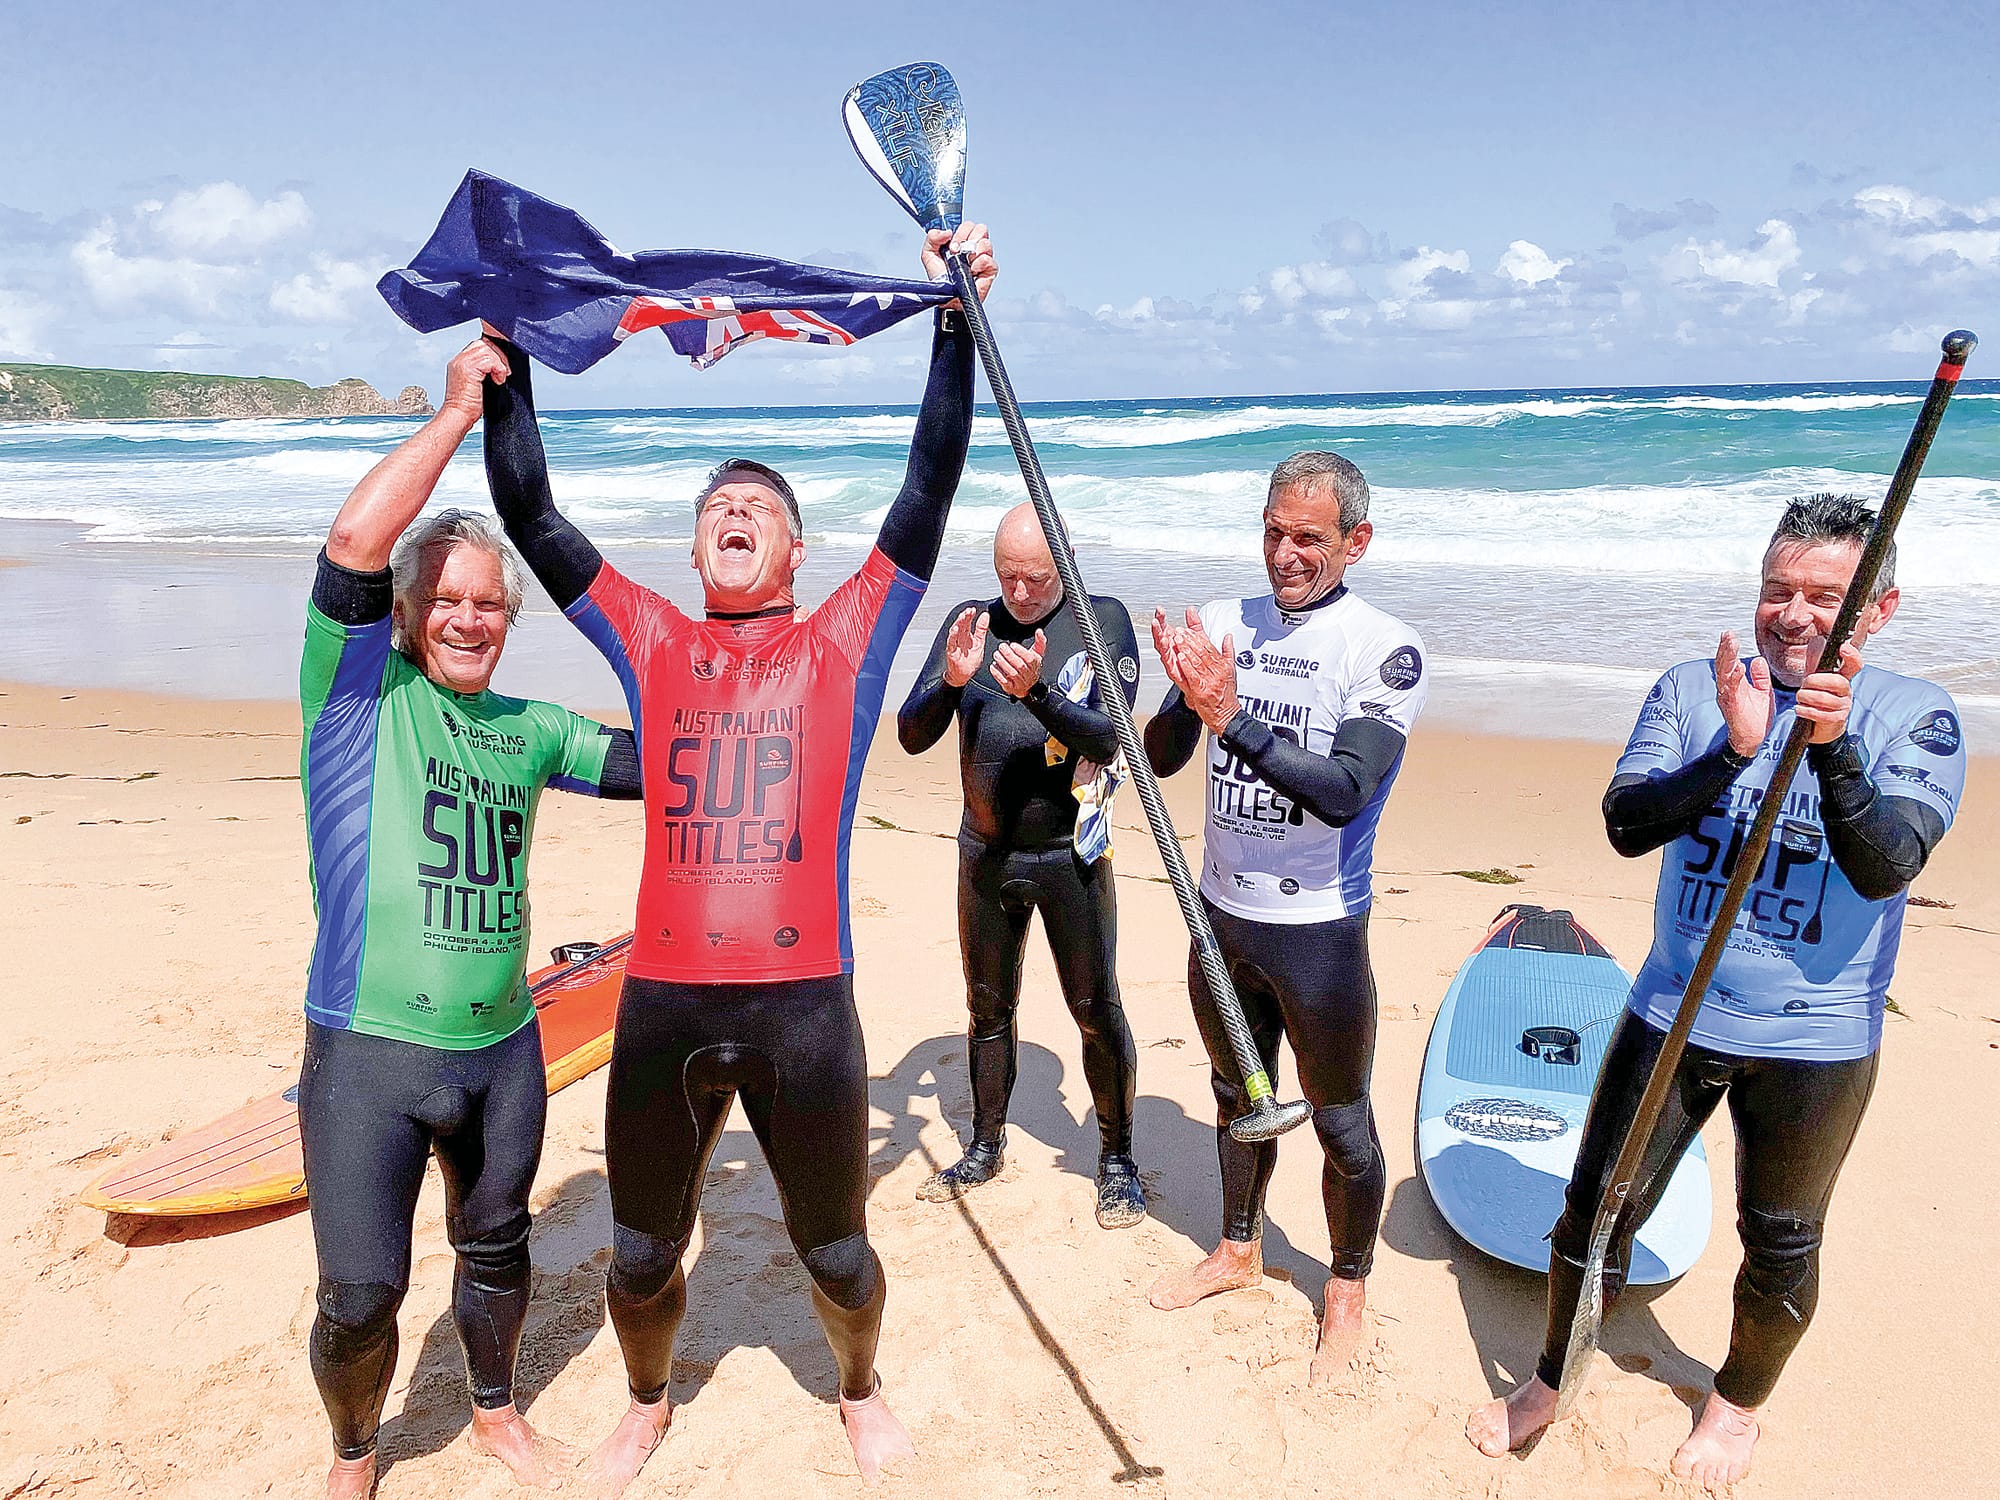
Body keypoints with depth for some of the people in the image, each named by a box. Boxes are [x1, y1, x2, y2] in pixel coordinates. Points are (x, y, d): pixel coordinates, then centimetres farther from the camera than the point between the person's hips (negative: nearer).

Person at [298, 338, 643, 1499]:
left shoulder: (528, 731, 8)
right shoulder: (359, 691, -6)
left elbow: (653, 763, 8)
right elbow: (354, 543, -21)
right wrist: (460, 412, -17)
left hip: (503, 1050, 5)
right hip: (367, 1055, -4)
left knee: (497, 1249, 21)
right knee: (360, 1293, 4)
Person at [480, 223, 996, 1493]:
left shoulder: (845, 643, 3)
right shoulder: (652, 644, 9)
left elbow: (932, 485, -3)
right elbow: (529, 511, 7)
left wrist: (958, 317, -7)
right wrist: (505, 354, 2)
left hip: (804, 1001, -2)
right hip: (663, 1000, 2)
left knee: (835, 1253, 15)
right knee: (642, 1258, 18)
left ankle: (861, 1390, 46)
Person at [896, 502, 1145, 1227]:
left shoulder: (1103, 621, -8)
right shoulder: (969, 621, 0)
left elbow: (1109, 739, -18)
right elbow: (911, 735, -5)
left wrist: (1037, 691, -34)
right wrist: (950, 679, -25)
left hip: (1070, 856, -3)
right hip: (985, 856, 4)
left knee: (1097, 1011, 3)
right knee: (988, 1007, 16)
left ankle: (1117, 1160, 22)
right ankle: (985, 1148, 34)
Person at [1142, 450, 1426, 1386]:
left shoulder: (1386, 650, -14)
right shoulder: (1223, 625, 1)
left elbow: (1342, 790, -26)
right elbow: (1160, 759, 0)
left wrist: (1231, 715, -32)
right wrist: (1185, 697, -20)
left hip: (1319, 931, -5)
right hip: (1221, 913, 5)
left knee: (1341, 1123, 10)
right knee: (1238, 1093, 23)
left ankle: (1349, 1293, 33)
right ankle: (1239, 1251, 44)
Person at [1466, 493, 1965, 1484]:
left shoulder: (1914, 718, -9)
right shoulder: (1693, 690, -3)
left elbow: (1885, 868, -22)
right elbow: (1626, 824, -15)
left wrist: (1832, 747, -34)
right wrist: (1733, 749, -28)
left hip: (1816, 1042, -1)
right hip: (1673, 1014, 2)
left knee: (1779, 1245, 16)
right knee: (1597, 1210, 11)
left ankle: (1739, 1403, 44)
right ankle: (1551, 1381, 35)